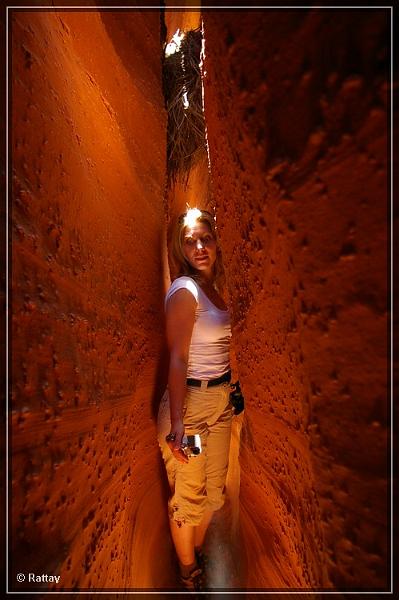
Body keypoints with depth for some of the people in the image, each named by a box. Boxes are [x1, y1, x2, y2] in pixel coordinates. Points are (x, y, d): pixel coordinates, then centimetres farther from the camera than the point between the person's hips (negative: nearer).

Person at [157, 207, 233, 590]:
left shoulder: (213, 286, 8)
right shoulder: (184, 290, -16)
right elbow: (177, 359, -21)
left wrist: (230, 388, 15)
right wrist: (177, 422, -25)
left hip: (221, 399, 8)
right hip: (191, 400, -8)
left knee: (214, 490, 21)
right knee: (188, 495, 12)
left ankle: (197, 556, 47)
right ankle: (189, 575, 39)